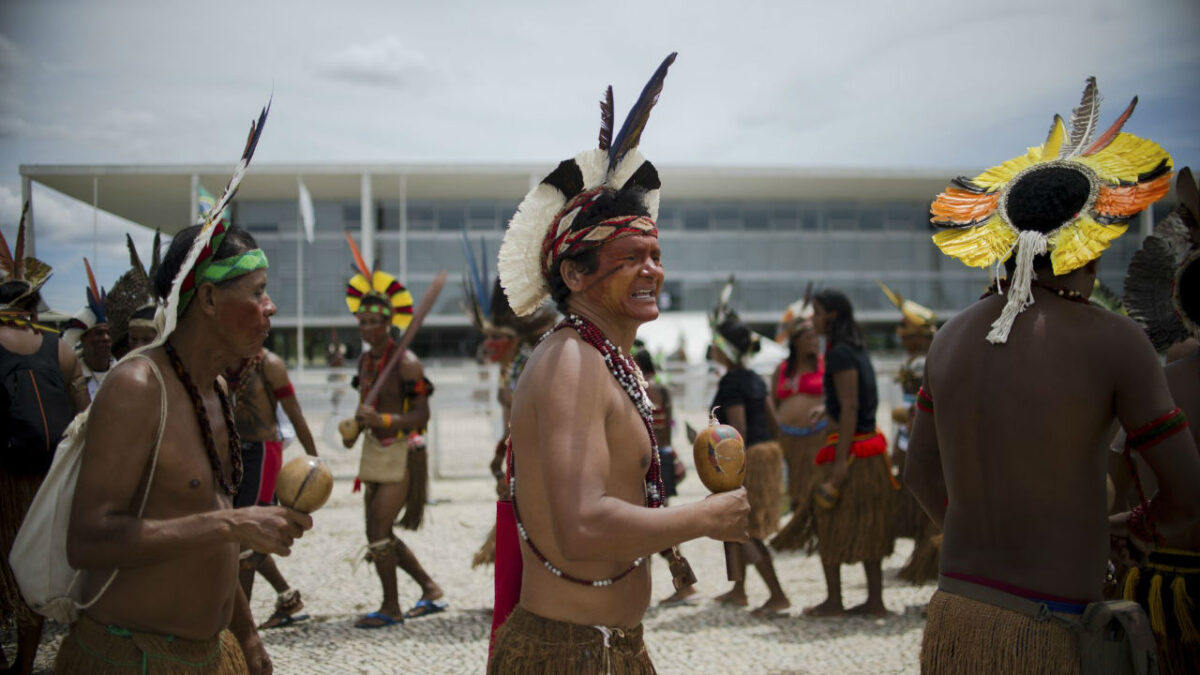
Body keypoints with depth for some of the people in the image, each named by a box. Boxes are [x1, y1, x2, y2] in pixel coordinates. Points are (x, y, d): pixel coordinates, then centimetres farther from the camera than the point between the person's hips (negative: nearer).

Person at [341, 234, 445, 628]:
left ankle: (391, 608, 8)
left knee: (378, 534, -8)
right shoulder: (366, 360, 9)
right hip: (375, 452, 9)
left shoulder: (405, 362, -15)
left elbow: (421, 415, -18)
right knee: (380, 536, 13)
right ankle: (431, 591, 28)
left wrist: (380, 420, -28)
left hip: (402, 454, -8)